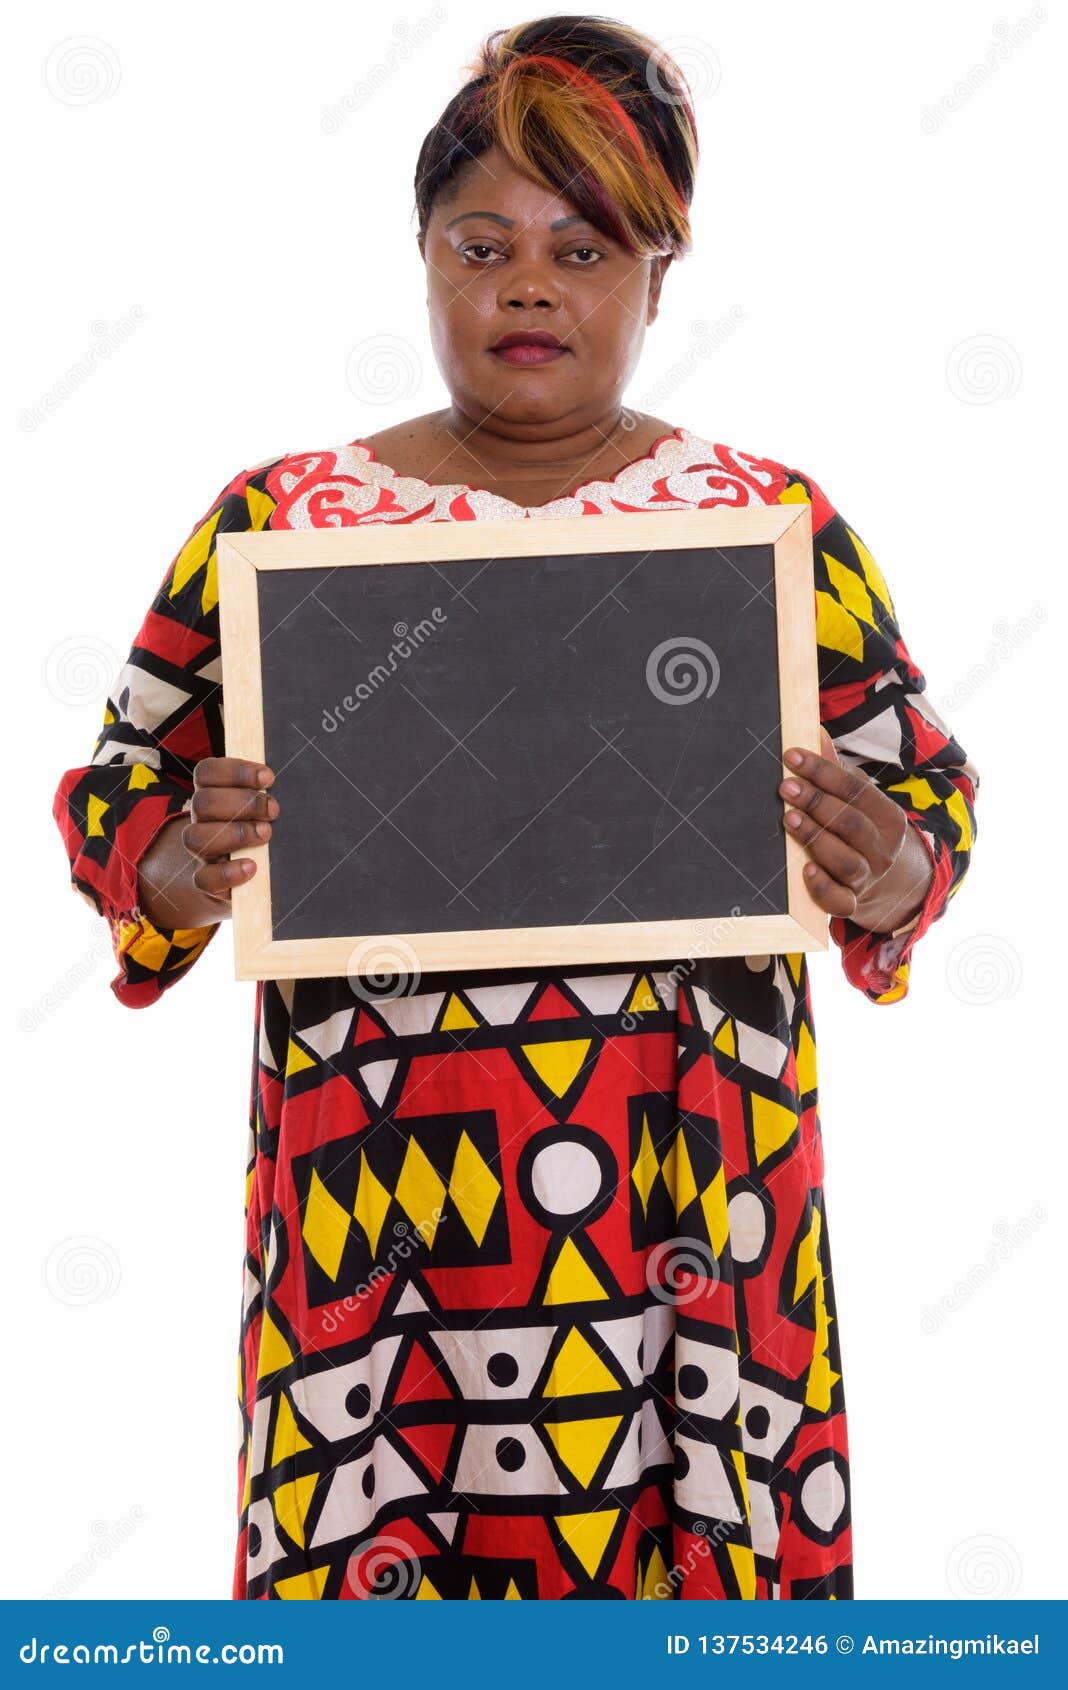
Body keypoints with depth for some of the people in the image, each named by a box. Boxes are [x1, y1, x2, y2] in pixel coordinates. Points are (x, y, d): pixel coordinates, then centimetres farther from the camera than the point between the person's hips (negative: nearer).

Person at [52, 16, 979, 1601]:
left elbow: (925, 785, 9)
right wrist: (184, 870, -13)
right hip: (377, 1201, 0)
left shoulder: (768, 518, 5)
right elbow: (117, 794, 8)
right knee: (368, 1554, 1)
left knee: (683, 1549, 2)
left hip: (686, 1210, 0)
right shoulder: (282, 518, 5)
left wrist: (886, 878, -13)